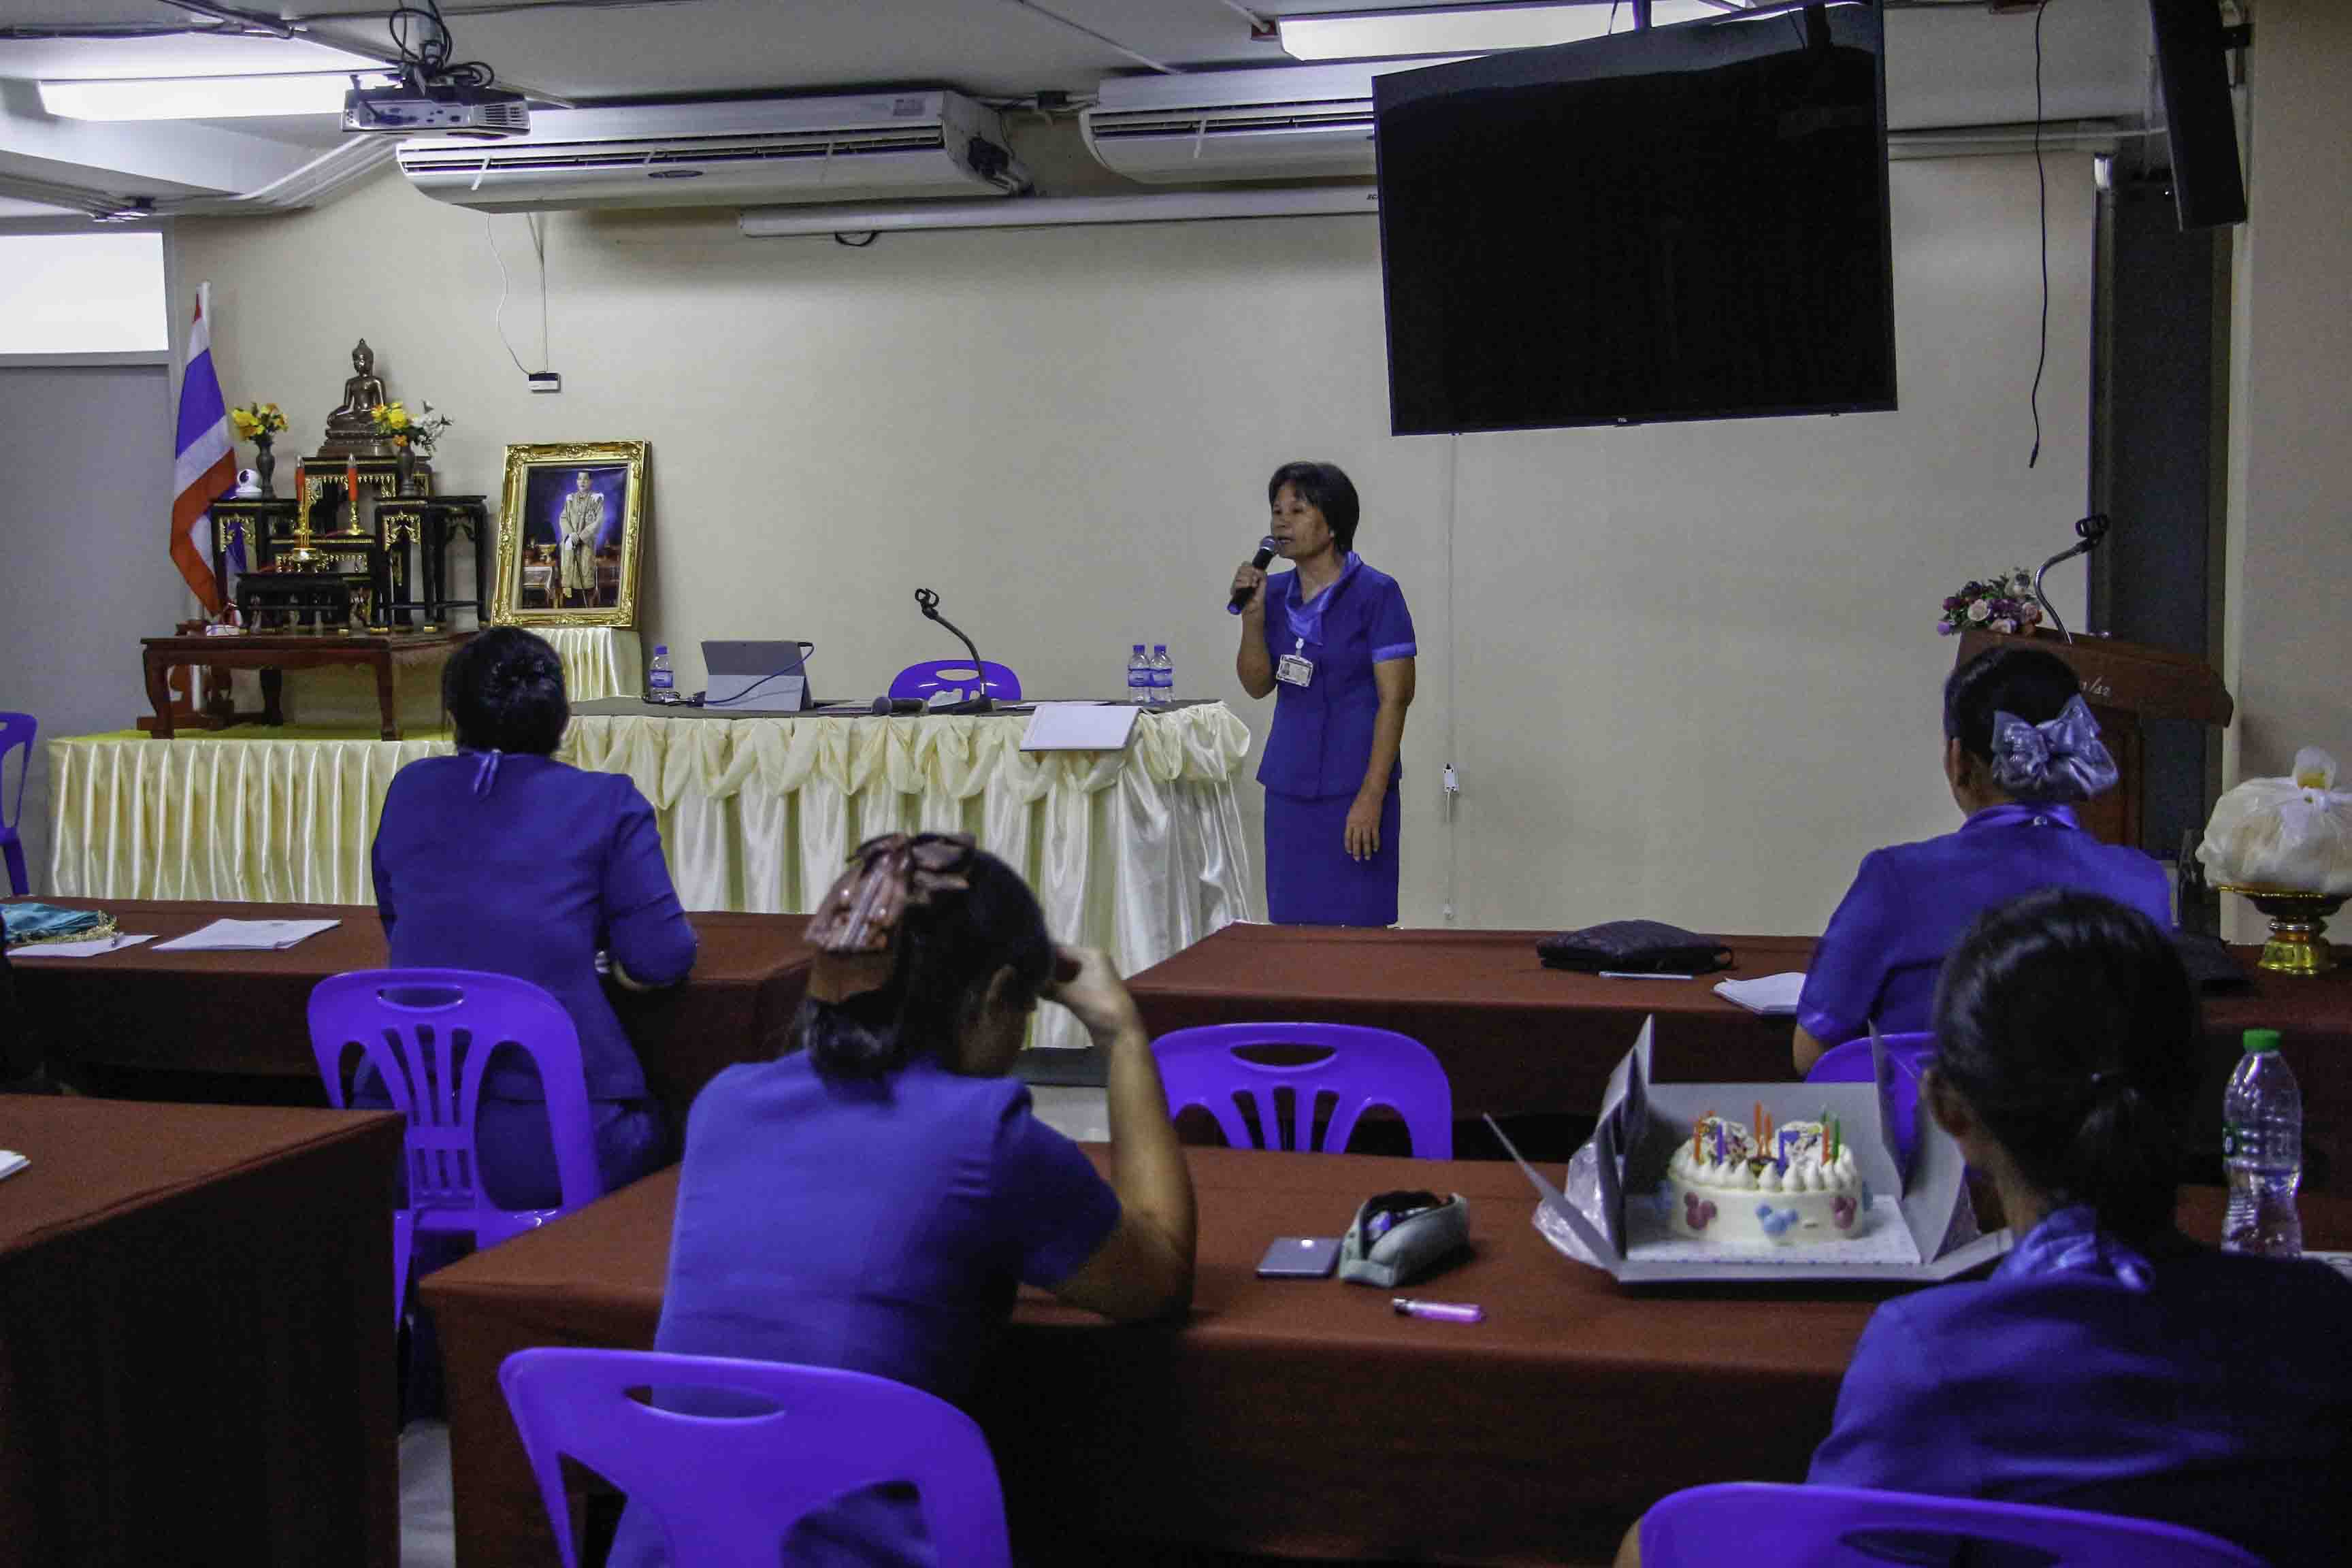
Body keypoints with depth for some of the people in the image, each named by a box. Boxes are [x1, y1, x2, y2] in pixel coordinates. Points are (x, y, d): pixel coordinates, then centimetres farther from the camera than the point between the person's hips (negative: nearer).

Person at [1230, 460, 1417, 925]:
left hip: (1352, 787, -5)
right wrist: (1253, 615, -6)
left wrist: (1371, 796, -16)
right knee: (1291, 925, 6)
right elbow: (1257, 685, 10)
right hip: (1290, 786, 6)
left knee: (1354, 930, -4)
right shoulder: (1277, 593, 10)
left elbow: (1395, 697, -11)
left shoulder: (1376, 593, -7)